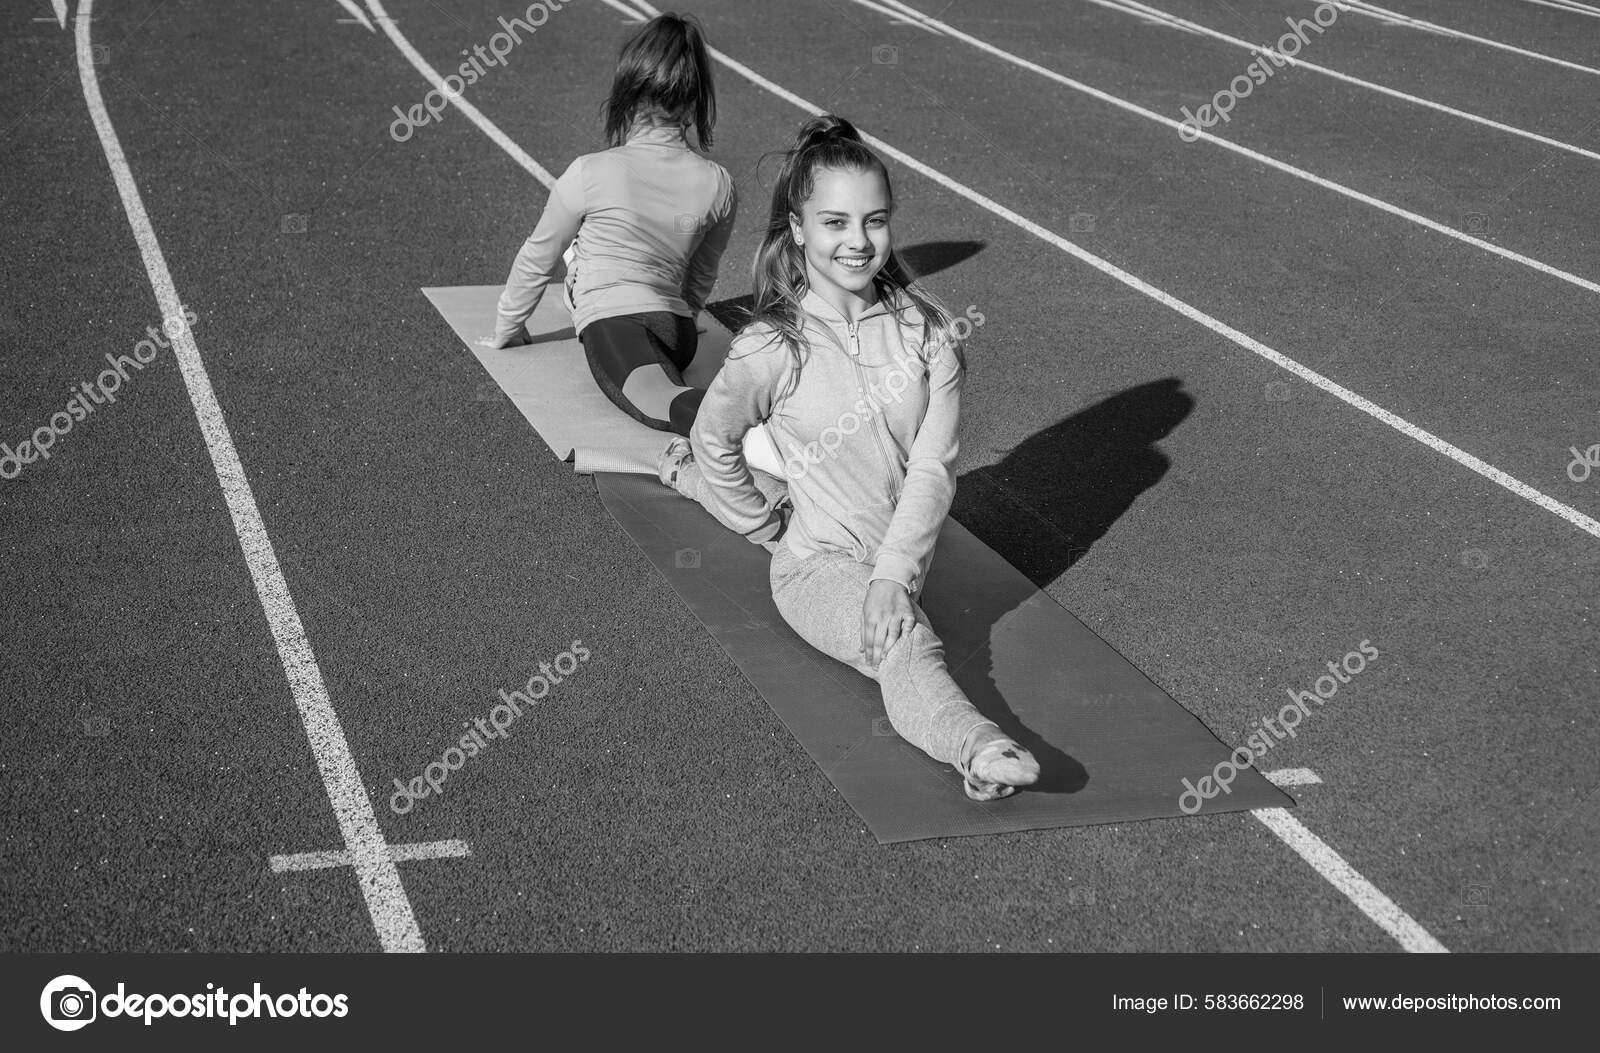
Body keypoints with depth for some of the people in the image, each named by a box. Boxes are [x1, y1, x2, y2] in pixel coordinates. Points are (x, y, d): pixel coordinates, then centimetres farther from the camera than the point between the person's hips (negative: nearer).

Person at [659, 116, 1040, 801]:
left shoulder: (924, 326, -6)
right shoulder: (772, 348, -12)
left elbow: (933, 467, -9)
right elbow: (713, 437, 7)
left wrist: (894, 574, -19)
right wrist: (770, 530, 12)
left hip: (903, 557, 8)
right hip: (820, 565, -8)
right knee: (908, 647, -31)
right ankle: (981, 747, -63)